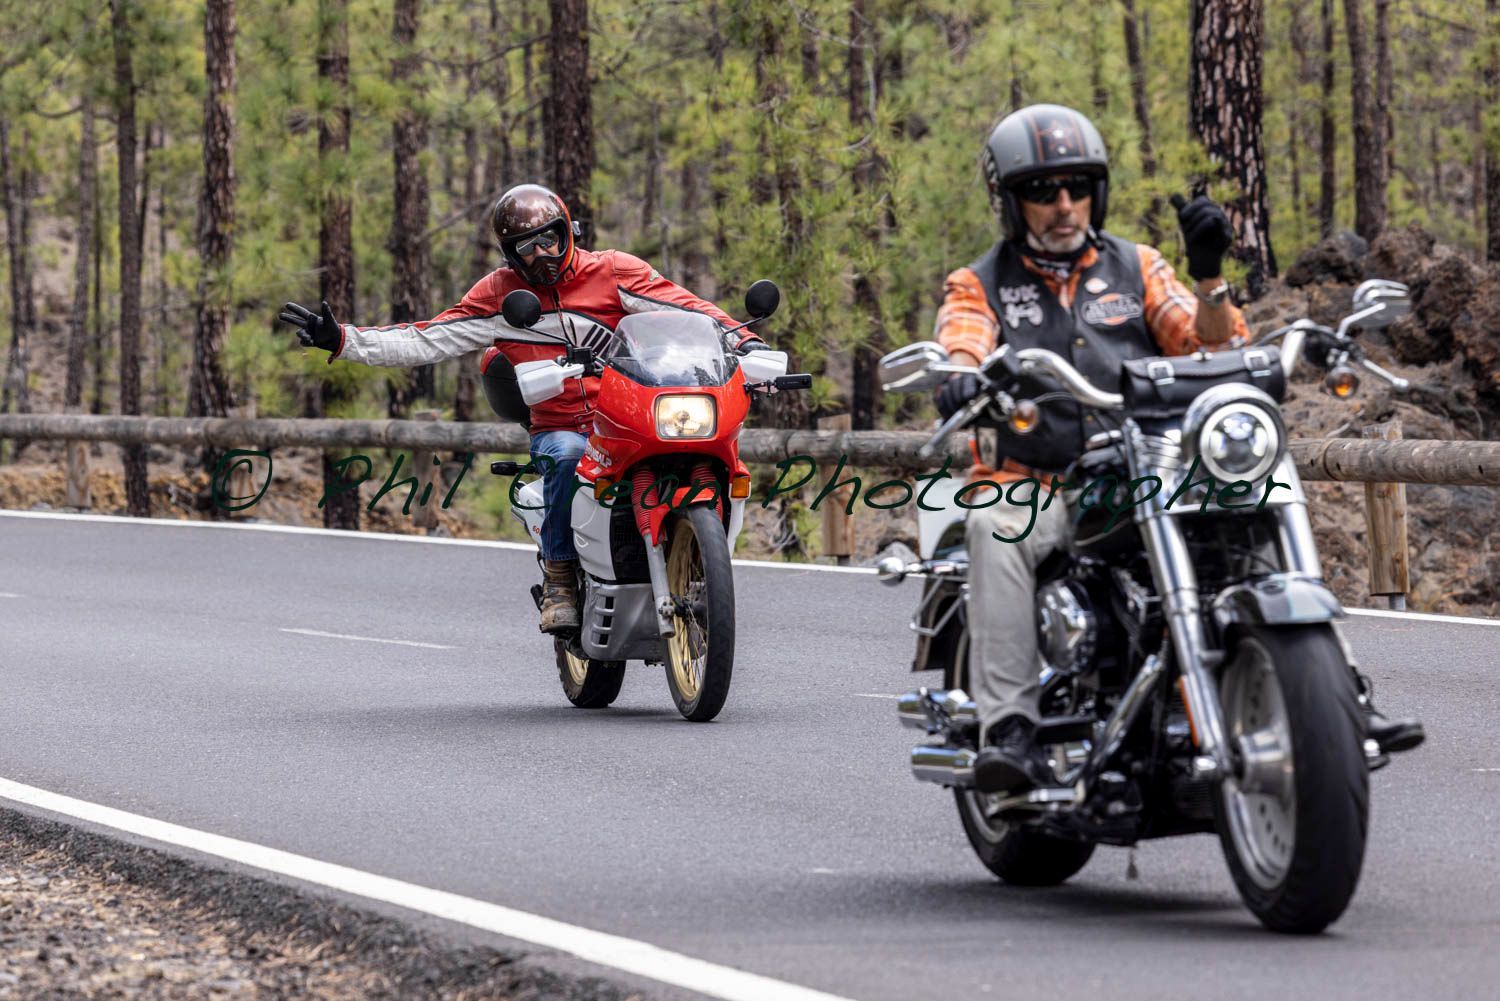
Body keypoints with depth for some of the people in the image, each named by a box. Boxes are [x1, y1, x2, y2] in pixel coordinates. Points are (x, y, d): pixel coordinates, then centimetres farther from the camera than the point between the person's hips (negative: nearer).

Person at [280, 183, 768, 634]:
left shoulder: (613, 272, 2)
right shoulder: (500, 293, 7)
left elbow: (688, 309, -3)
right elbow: (425, 341, 7)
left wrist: (745, 342, -19)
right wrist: (340, 339, 0)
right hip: (559, 426, 1)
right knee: (567, 457, -36)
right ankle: (559, 578, -23)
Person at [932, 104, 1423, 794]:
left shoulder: (1137, 268, 17)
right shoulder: (981, 285, 12)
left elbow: (1214, 348, 7)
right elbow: (964, 342, -10)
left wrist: (1208, 273, -12)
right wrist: (960, 377, -34)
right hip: (1034, 488, -2)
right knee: (994, 530, -37)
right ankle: (1007, 728, -40)